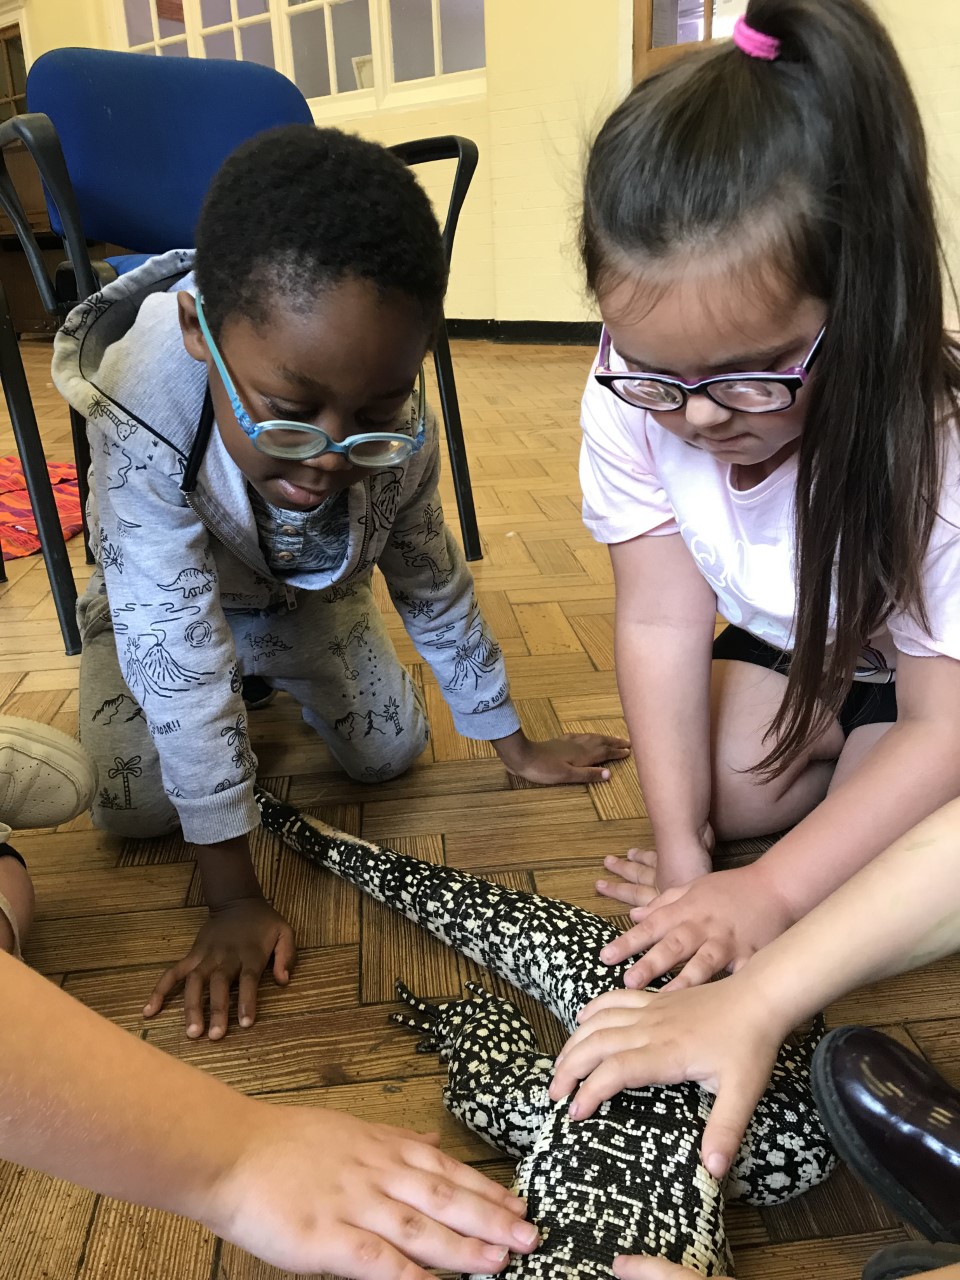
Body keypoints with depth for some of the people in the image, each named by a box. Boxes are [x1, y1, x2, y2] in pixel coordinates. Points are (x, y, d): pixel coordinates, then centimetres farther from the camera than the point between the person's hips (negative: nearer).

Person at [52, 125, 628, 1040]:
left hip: (310, 597, 3)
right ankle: (247, 693, 18)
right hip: (170, 608, -2)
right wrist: (232, 899, -36)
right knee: (140, 807, -14)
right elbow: (177, 650, -40)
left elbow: (432, 580, -14)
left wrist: (515, 746, -4)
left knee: (391, 752, -3)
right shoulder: (145, 415, -43)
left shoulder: (394, 428, -30)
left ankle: (272, 685, 27)